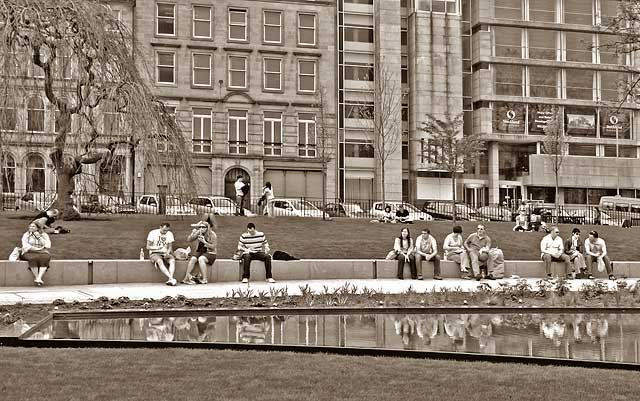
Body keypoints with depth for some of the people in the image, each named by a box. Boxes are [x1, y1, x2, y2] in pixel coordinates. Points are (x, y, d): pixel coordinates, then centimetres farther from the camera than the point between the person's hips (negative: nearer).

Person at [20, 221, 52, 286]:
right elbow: (26, 246, -4)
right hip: (29, 253, -1)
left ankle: (39, 278, -46)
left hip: (42, 253, 1)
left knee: (45, 258, -34)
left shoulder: (44, 235, 14)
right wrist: (37, 249, -14)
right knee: (34, 258, -37)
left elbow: (48, 245, 4)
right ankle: (36, 278, -37)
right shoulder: (26, 235, 10)